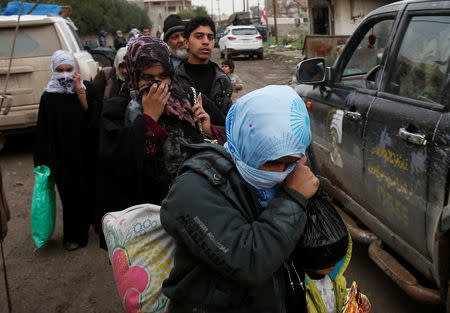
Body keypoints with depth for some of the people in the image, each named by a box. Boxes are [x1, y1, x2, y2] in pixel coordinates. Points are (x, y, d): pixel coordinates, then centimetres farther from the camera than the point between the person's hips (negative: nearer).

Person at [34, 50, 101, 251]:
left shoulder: (87, 88, 0)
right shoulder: (49, 97, -3)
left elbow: (94, 117, -11)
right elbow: (44, 132, -2)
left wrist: (80, 92, -17)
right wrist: (45, 161, -4)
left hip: (87, 153, 1)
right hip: (64, 157, -1)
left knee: (90, 191, 10)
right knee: (70, 195, 5)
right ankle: (73, 236, 19)